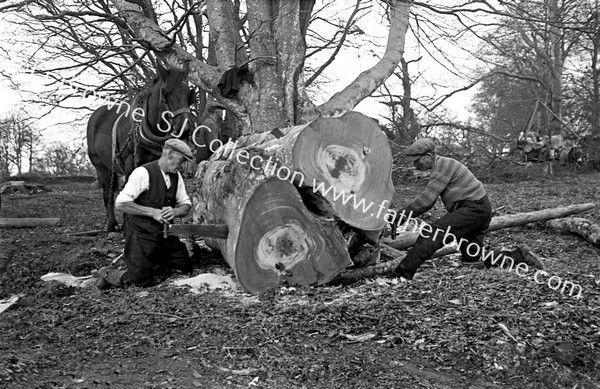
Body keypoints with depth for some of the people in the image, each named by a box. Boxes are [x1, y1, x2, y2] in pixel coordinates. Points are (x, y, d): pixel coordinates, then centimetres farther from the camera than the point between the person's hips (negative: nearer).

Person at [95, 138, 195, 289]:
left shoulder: (176, 176, 4)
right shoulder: (143, 173, -18)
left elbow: (186, 205, 10)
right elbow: (120, 204, -21)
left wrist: (175, 212, -14)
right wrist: (152, 212, -24)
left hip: (165, 235, 7)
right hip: (142, 235, -7)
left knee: (186, 268, 8)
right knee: (142, 280, -7)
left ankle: (151, 264, 26)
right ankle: (108, 274, 17)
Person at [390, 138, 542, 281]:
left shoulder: (442, 165, -13)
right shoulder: (439, 167, 18)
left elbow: (426, 200, -19)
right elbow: (426, 201, 16)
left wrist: (402, 214, -13)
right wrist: (403, 215, 6)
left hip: (474, 208, -10)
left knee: (433, 233, -20)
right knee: (472, 260, 9)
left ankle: (402, 273, -25)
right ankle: (518, 256, 13)